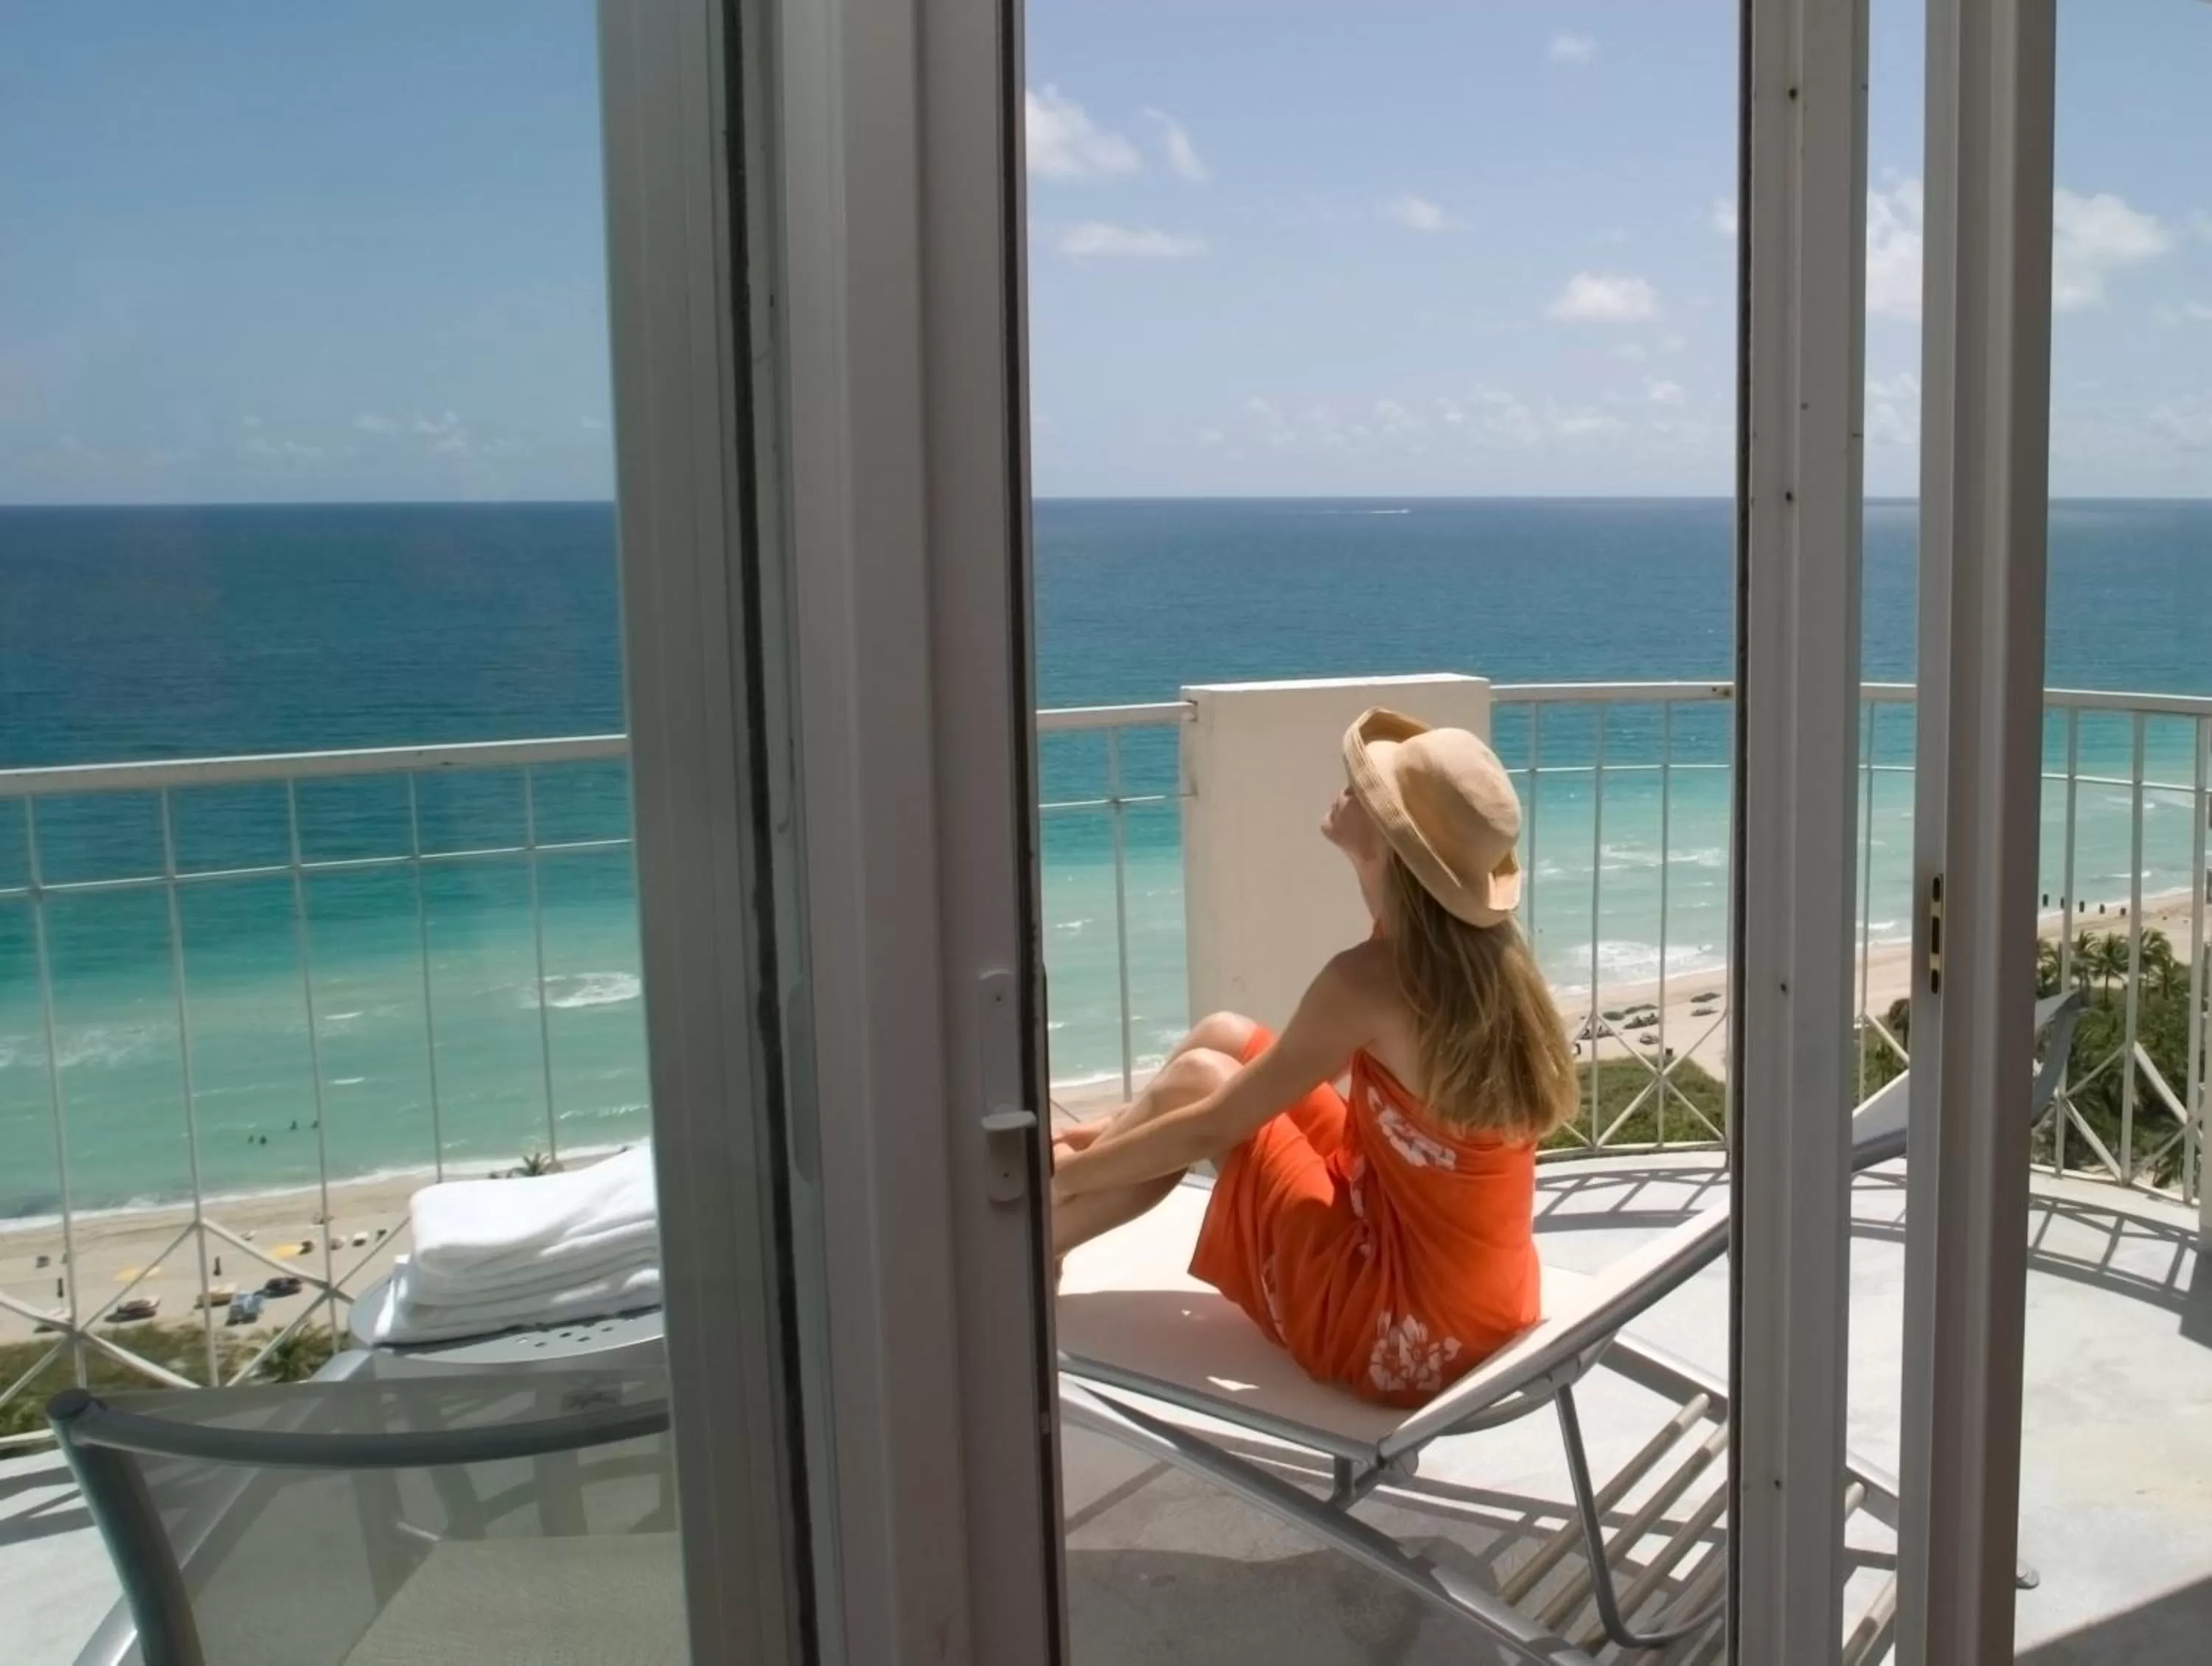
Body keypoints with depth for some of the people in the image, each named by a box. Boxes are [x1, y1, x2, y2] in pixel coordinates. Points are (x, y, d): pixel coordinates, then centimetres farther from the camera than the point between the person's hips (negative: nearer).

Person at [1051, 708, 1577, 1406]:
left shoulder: (1372, 980, -24)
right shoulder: (1493, 957, 0)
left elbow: (1211, 1129, -14)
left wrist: (1066, 1175, 3)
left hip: (1399, 1332, -8)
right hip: (1482, 1306, 8)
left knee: (1197, 1081, 2)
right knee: (1225, 1038, 11)